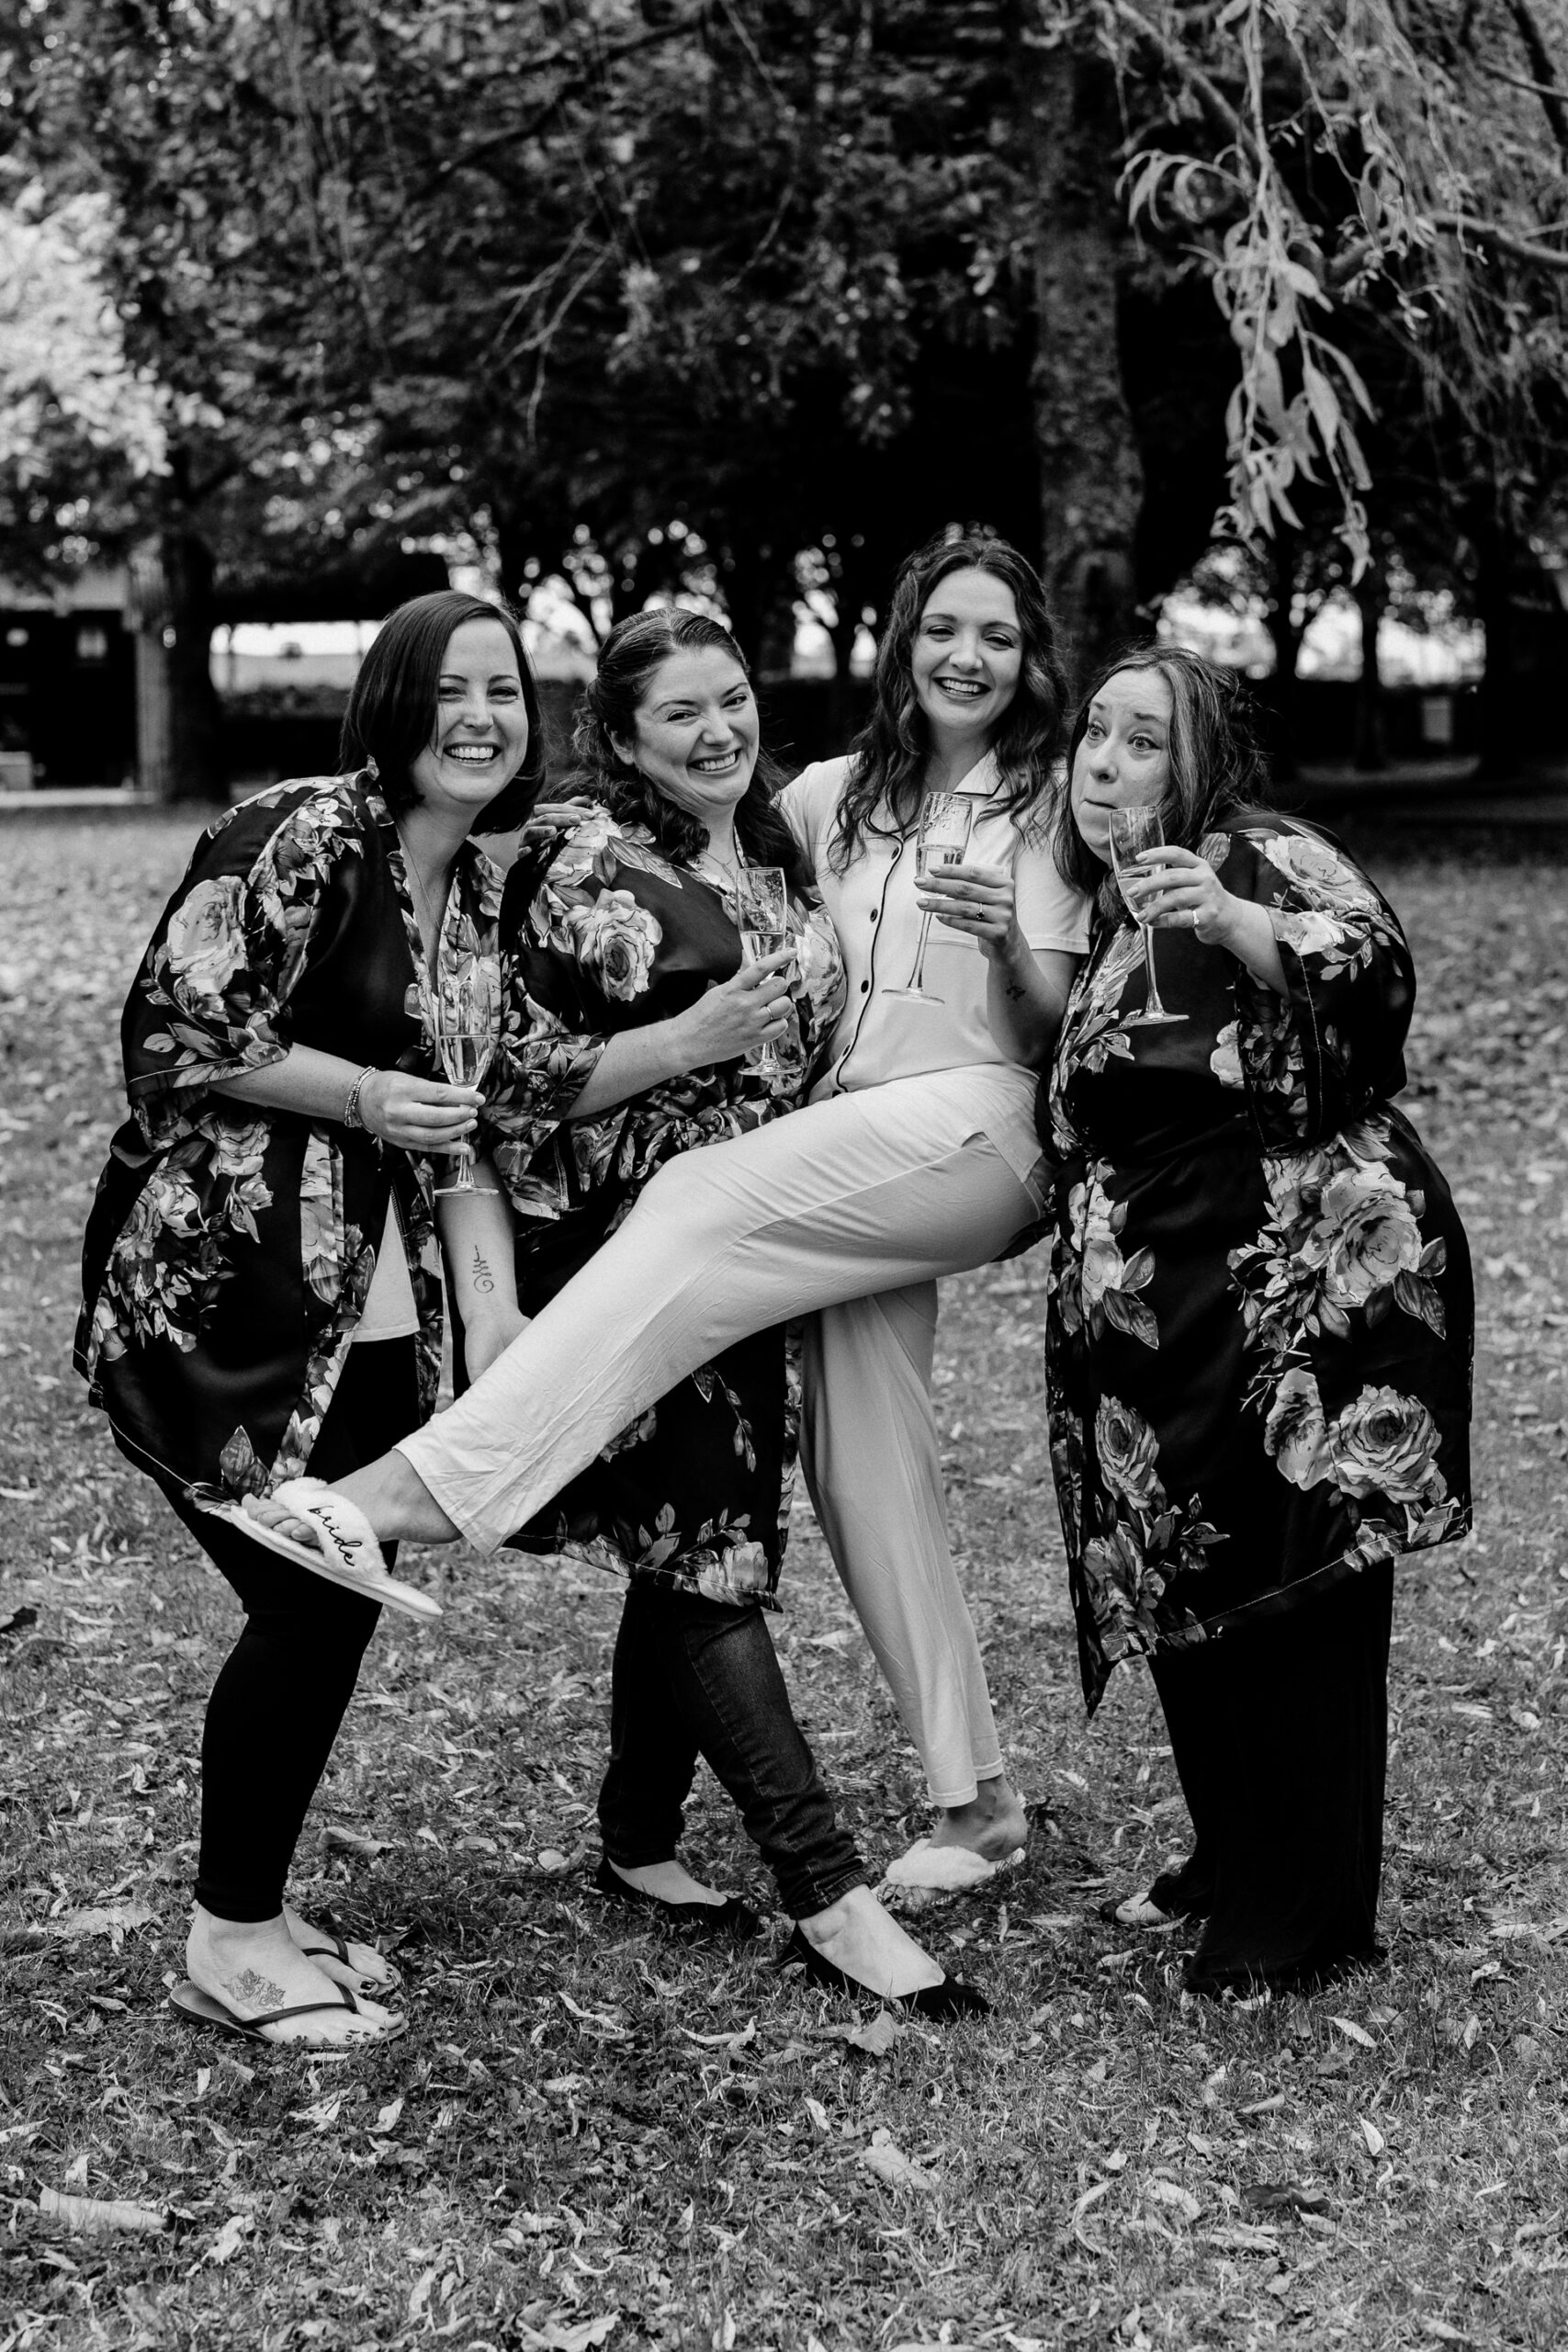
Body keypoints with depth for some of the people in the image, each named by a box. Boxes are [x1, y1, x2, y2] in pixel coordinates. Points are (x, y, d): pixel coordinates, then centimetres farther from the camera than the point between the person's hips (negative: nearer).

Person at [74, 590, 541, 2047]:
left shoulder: (483, 887, 12)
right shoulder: (300, 836, -14)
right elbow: (176, 1032, -18)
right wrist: (363, 1096, -19)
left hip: (366, 1305, 8)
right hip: (218, 1286, -8)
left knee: (346, 1600, 9)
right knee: (306, 1608, -5)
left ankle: (255, 1913, 25)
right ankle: (228, 1944, 11)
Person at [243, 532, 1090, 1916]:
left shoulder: (1049, 803, 8)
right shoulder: (832, 798, 19)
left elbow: (1064, 1026, 3)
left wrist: (1009, 937, -16)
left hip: (974, 1129, -5)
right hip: (849, 1160, 5)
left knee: (696, 1211, -26)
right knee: (864, 1464, -2)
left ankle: (433, 1485, -36)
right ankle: (975, 1802, 8)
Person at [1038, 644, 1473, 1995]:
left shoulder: (1260, 857, -4)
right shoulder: (1109, 916, 20)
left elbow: (1377, 962, -22)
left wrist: (1238, 925, -33)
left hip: (1311, 1273, -8)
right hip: (1164, 1305, 9)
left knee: (1296, 1591, -7)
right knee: (1182, 1586, 12)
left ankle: (1309, 1920, 1)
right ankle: (1235, 1866, 28)